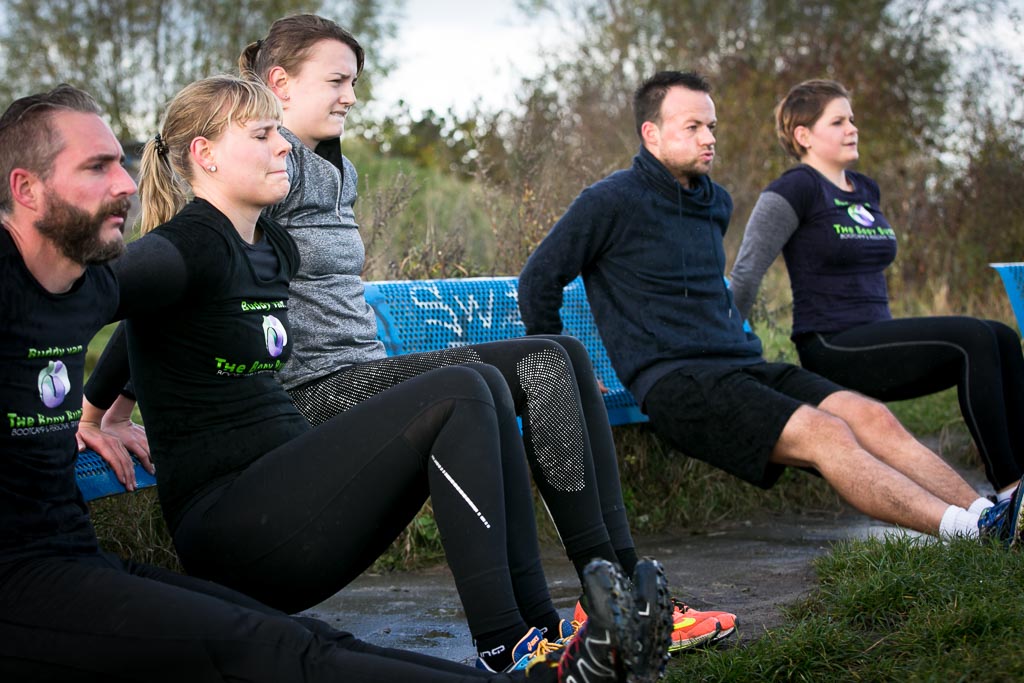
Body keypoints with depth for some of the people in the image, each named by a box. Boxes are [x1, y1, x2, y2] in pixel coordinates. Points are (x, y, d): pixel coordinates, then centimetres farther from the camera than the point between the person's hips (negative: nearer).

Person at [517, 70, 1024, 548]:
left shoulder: (715, 203, 20)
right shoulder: (613, 202, -4)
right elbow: (538, 280, 0)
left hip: (741, 365, 8)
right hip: (674, 382, -8)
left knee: (871, 416, -17)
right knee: (824, 433, -28)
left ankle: (983, 511, -31)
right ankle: (968, 529, -40)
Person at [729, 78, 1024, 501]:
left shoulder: (866, 190, 20)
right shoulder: (795, 190, -6)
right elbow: (746, 273, -9)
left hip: (877, 342, 8)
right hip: (832, 352, -8)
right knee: (973, 338, -24)